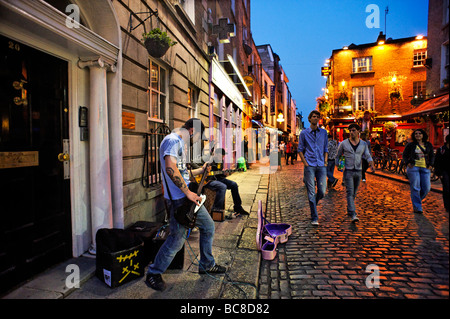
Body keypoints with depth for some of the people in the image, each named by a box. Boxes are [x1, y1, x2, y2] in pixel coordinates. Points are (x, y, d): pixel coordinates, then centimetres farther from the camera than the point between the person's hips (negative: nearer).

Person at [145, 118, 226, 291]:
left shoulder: (181, 143, 19)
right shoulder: (172, 140, -14)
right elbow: (170, 168, -28)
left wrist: (200, 171, 25)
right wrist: (188, 192, -24)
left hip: (189, 196, 10)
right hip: (178, 198, -10)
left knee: (208, 226, 16)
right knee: (177, 238, -5)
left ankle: (207, 265, 32)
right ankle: (153, 274, 15)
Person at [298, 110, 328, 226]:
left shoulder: (324, 132, 12)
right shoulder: (304, 133, 4)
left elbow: (326, 149, 17)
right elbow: (300, 149, 6)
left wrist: (325, 162, 5)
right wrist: (305, 163, -4)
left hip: (321, 165, 3)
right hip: (310, 166, -3)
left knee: (322, 191, 0)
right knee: (311, 192, -3)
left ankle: (313, 204, 33)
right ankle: (314, 218, 4)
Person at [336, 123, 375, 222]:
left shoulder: (363, 144, 7)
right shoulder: (344, 143, 0)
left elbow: (368, 156, 4)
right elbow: (338, 155, 10)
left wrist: (371, 165, -15)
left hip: (358, 171, 3)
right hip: (348, 171, -3)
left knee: (354, 193, 13)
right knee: (350, 192, -12)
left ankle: (349, 210, 31)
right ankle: (353, 214, -18)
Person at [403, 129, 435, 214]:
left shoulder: (428, 145, 12)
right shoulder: (410, 145, 3)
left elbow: (432, 156, 20)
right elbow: (405, 155, 9)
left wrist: (431, 164, 6)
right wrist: (408, 163, -6)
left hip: (425, 168, 4)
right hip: (413, 167, -3)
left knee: (426, 188, 1)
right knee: (415, 188, -5)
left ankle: (417, 200, 27)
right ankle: (417, 207, 2)